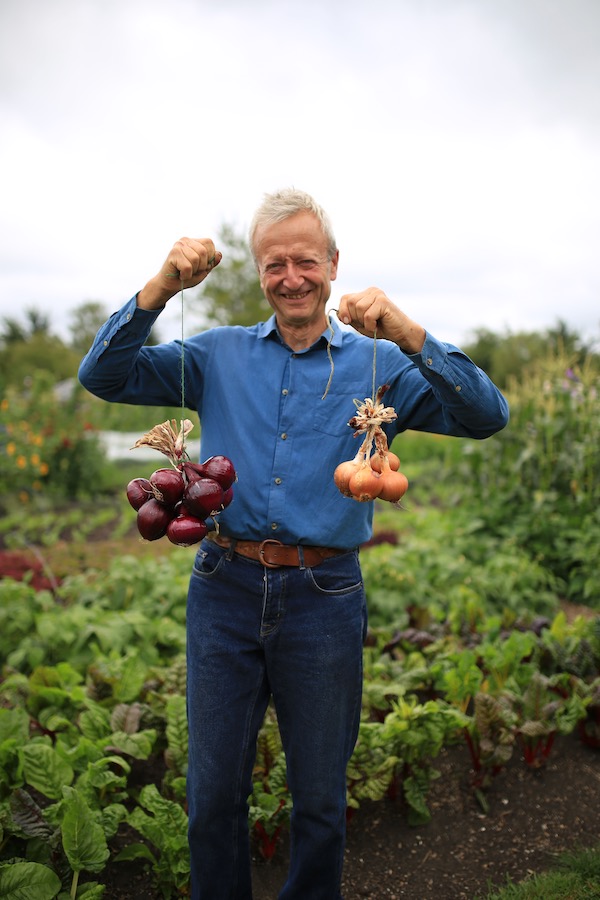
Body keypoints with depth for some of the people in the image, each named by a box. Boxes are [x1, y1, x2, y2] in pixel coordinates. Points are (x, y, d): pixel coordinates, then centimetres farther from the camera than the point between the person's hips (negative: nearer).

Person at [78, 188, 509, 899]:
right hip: (224, 592, 1)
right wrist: (161, 286, -12)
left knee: (320, 797, 17)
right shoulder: (219, 354, 7)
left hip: (324, 600, -1)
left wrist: (405, 333, -23)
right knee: (214, 790, 17)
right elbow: (104, 376, 1)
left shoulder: (378, 364, 2)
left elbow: (487, 417, -9)